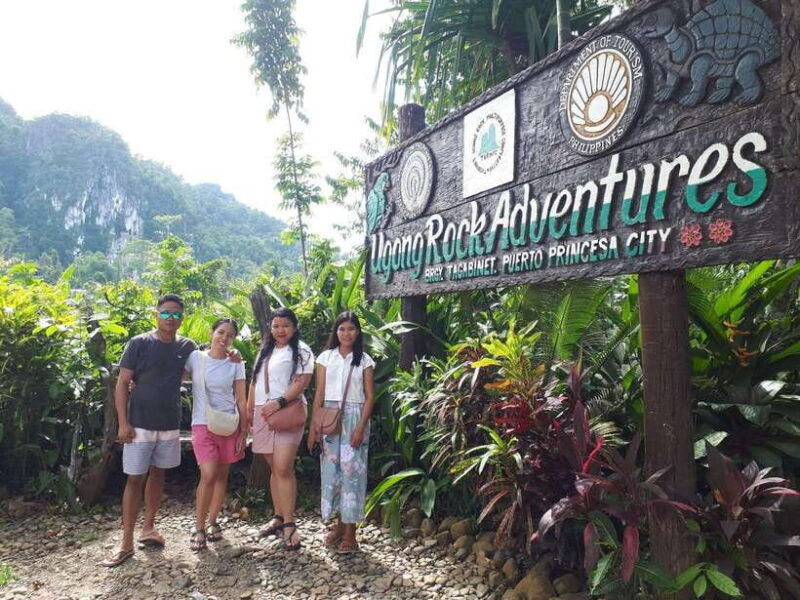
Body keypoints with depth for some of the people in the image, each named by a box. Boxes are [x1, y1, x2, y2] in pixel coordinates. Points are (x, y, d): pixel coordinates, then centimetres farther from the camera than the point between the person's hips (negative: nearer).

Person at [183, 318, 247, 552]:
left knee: (222, 475, 8)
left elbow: (241, 401, 3)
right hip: (202, 425, -2)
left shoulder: (236, 365, 2)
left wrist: (243, 431, 1)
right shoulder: (195, 357, -1)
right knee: (208, 475, -12)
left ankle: (212, 521, 26)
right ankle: (199, 528, 5)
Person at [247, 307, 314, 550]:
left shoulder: (301, 350, -1)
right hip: (262, 414, 6)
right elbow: (254, 381, 22)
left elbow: (303, 381, -11)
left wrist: (279, 401, -21)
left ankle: (289, 524, -6)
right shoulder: (265, 351, 20)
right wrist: (249, 409, 15)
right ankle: (278, 517, 19)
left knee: (283, 468, -12)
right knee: (274, 468, 10)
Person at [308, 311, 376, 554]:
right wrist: (314, 426, 0)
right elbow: (319, 393, 5)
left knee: (352, 471, -3)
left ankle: (349, 531, 6)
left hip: (354, 418, -2)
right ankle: (339, 523, 20)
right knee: (331, 470, 4)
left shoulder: (364, 360, 2)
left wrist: (361, 428, -10)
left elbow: (370, 396, -1)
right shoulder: (326, 357, 7)